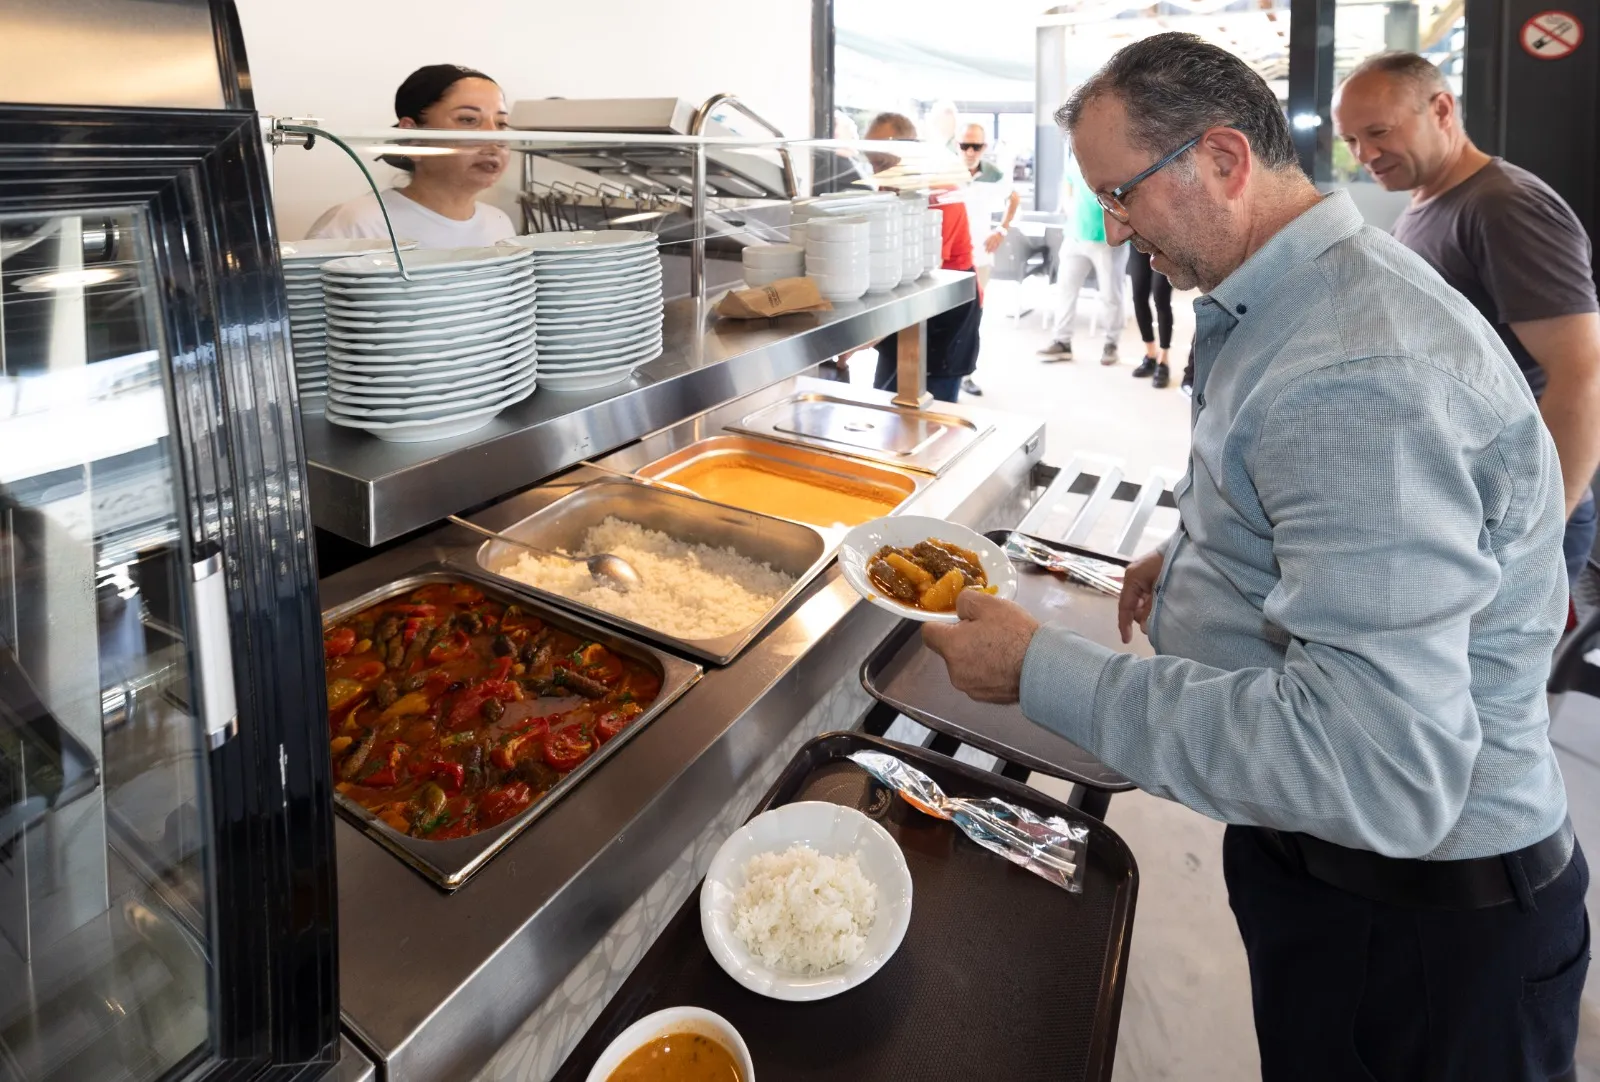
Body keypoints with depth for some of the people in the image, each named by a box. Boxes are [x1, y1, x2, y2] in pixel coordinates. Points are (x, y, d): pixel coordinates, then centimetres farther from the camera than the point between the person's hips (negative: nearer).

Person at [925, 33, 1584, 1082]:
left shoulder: (1357, 380, -32)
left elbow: (1377, 772, -38)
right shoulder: (1293, 299, 3)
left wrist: (1043, 671, -33)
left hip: (1419, 910, -9)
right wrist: (1198, 553, 8)